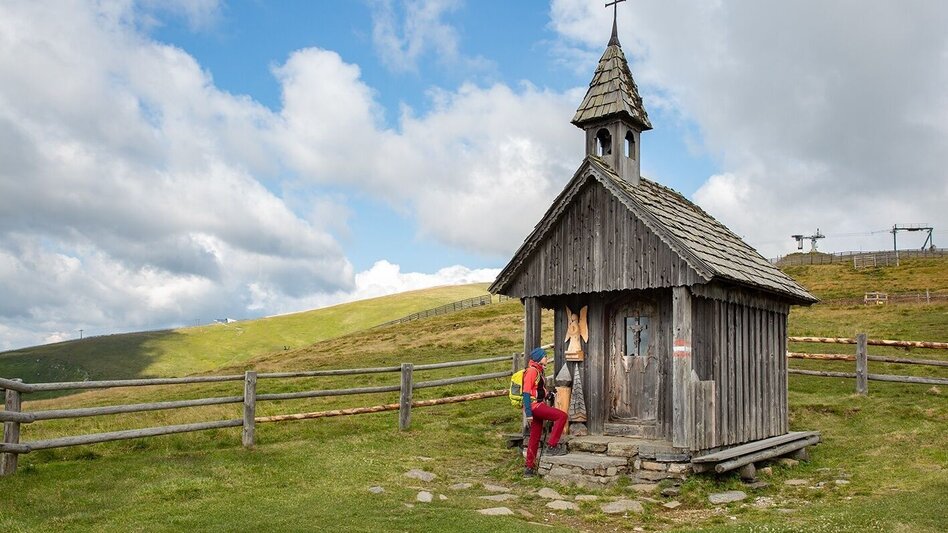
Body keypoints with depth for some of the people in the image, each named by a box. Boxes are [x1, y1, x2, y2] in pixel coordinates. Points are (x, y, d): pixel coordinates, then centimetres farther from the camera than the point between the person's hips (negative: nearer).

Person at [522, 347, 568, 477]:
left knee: (535, 438, 11)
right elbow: (526, 392, -18)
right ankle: (551, 446, -13)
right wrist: (528, 413, -21)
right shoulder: (531, 371, -13)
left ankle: (530, 468, 15)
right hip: (534, 405, -10)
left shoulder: (538, 371, 18)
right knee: (562, 416, -17)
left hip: (538, 405, 10)